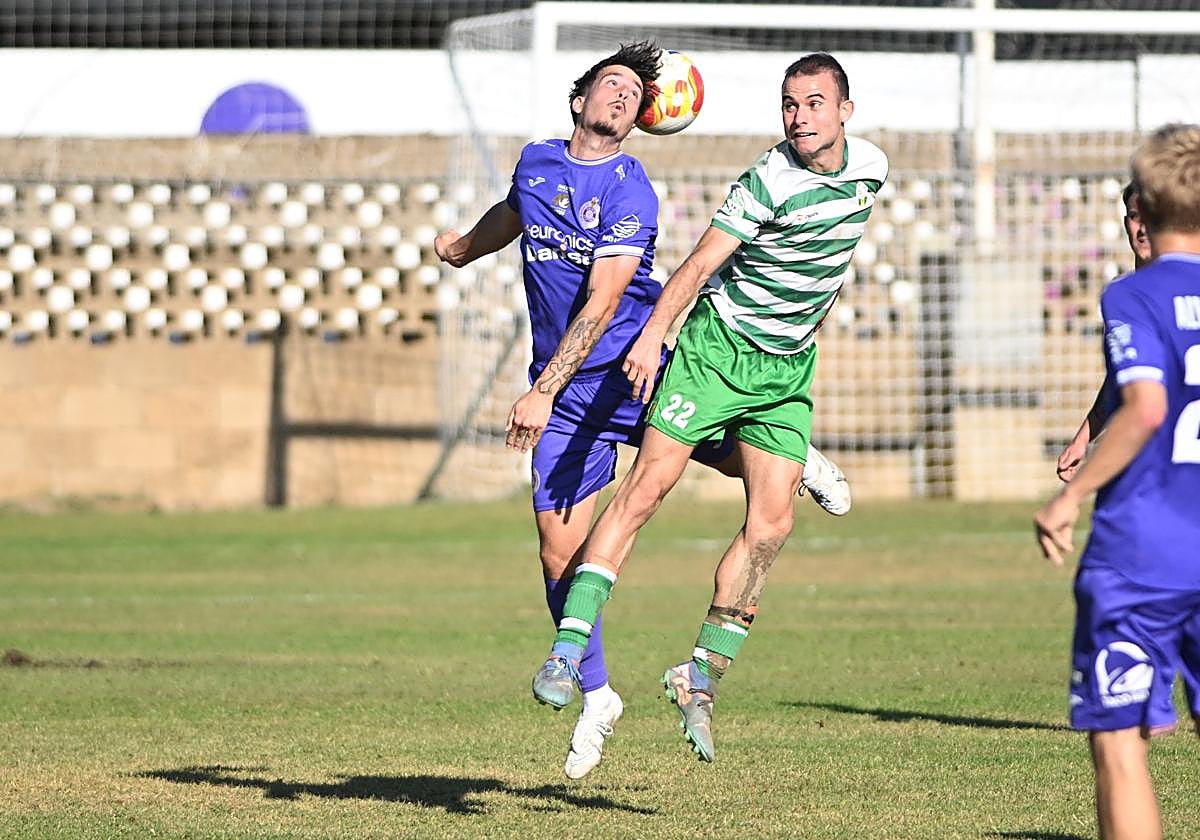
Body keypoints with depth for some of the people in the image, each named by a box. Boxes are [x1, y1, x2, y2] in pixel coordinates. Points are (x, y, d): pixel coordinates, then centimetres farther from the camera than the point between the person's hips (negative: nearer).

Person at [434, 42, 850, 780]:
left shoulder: (631, 193, -15)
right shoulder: (537, 163, 2)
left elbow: (601, 304, -24)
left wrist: (543, 392, -31)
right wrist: (464, 246, 47)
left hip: (640, 370, -3)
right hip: (564, 393, 3)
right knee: (560, 551, -4)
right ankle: (596, 697, 12)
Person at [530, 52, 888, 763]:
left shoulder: (871, 167, 1)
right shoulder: (767, 184, -20)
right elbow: (699, 264, -25)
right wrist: (653, 336, -37)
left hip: (789, 368, 5)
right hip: (718, 348, -5)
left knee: (771, 524, -5)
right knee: (645, 487, -13)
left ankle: (702, 678, 5)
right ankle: (569, 647, -14)